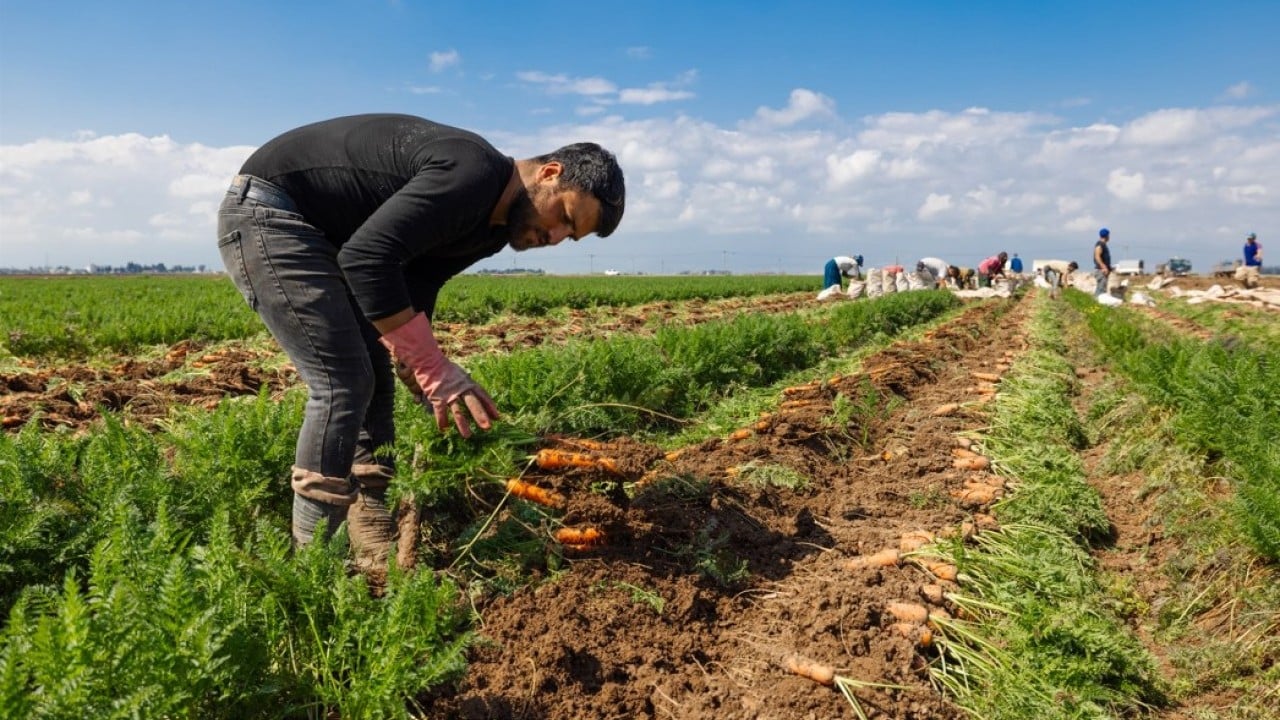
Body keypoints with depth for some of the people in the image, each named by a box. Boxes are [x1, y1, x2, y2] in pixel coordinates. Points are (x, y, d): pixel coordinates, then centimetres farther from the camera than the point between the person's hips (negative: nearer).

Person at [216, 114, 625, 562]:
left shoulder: (487, 228, 6)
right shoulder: (471, 175, -26)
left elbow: (410, 295, 7)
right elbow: (368, 256, -34)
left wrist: (430, 382, -3)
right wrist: (434, 368, -32)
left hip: (317, 235, 10)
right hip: (266, 212, -10)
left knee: (373, 381, 7)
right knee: (343, 383, -14)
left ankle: (374, 546, 14)